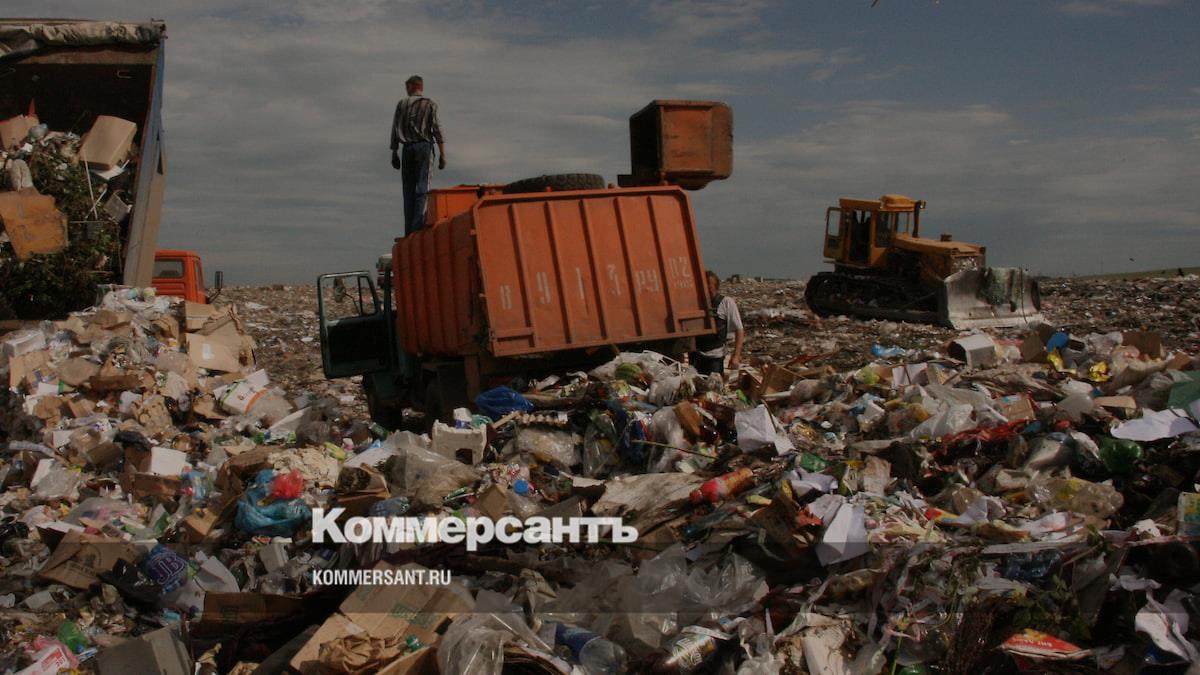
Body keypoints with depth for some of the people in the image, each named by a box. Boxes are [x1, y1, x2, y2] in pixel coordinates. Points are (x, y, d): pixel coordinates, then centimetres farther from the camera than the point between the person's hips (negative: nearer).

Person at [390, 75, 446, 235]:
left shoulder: (402, 104, 10)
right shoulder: (430, 105, 4)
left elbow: (395, 130, 8)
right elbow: (437, 130, -3)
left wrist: (394, 153, 13)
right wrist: (442, 154, -2)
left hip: (407, 148, 2)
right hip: (424, 146, -2)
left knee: (408, 189, 5)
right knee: (422, 187, -7)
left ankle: (409, 228, 0)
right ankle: (417, 225, -17)